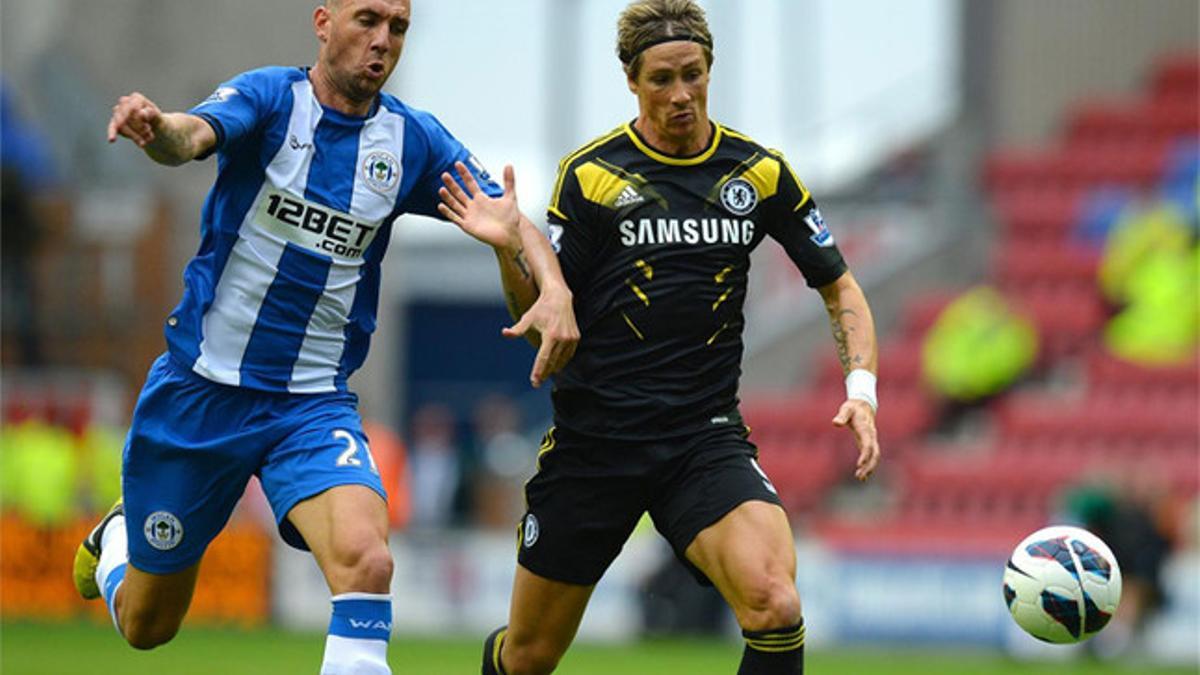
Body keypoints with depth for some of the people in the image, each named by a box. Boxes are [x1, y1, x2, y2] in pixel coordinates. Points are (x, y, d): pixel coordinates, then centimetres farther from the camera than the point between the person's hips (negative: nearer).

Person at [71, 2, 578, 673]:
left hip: (315, 406, 2)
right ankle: (118, 541, 48)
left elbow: (513, 227, 2)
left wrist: (553, 291, -20)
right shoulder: (270, 97, -11)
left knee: (365, 561, -30)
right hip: (200, 389, -1)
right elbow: (193, 135, -31)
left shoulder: (414, 139, -1)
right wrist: (154, 128, -56)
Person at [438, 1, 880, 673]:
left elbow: (839, 287, 11)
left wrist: (861, 387, -5)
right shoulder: (589, 175, -4)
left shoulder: (759, 172, 2)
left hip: (706, 437, 1)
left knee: (774, 604, -27)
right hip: (593, 436, -1)